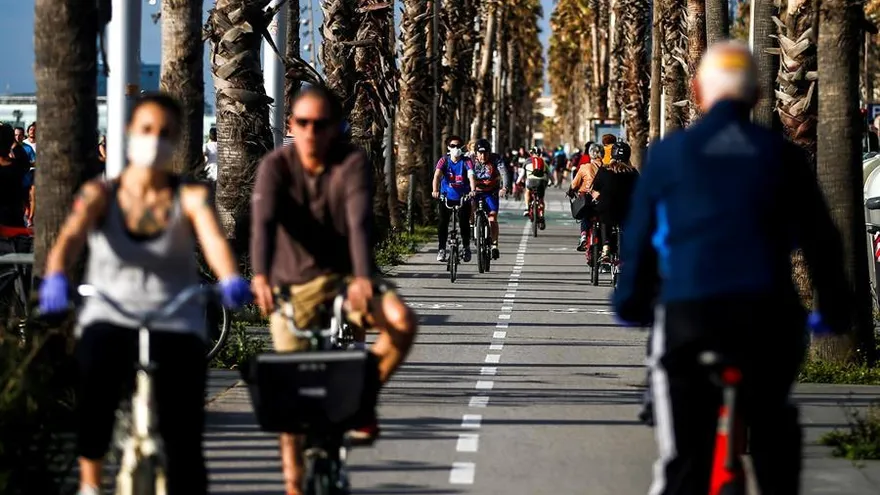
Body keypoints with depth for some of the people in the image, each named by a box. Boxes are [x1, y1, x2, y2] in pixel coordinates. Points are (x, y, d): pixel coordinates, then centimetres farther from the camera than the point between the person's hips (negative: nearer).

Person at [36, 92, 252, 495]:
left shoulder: (191, 198, 2)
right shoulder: (100, 195, 3)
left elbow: (213, 238, -17)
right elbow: (70, 238, -15)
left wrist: (230, 279, -40)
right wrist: (56, 278, -38)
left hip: (176, 324, 1)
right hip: (111, 318, -1)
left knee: (183, 438, -14)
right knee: (98, 362, -35)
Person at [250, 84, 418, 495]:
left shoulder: (352, 163, -12)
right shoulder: (276, 166, -11)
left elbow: (359, 222, -27)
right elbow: (263, 222, -26)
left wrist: (364, 278, -44)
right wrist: (261, 276, -45)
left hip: (346, 276, 0)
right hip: (294, 284, 0)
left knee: (402, 322, -28)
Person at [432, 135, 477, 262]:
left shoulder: (467, 162, -10)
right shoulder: (444, 160, -8)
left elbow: (471, 176, -24)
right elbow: (437, 175, -21)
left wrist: (473, 190, -44)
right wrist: (435, 191, -39)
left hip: (463, 198, 0)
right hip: (447, 197, 1)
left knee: (464, 223, -7)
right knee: (443, 222, -11)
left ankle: (466, 248, 13)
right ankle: (441, 249, -2)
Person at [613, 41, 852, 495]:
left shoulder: (668, 152, 8)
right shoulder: (781, 153, 10)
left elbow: (639, 239, 10)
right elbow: (820, 238, 13)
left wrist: (631, 304, 23)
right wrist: (835, 310, 23)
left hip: (688, 310, -1)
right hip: (768, 311, 1)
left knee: (684, 456, -1)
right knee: (772, 426, 23)